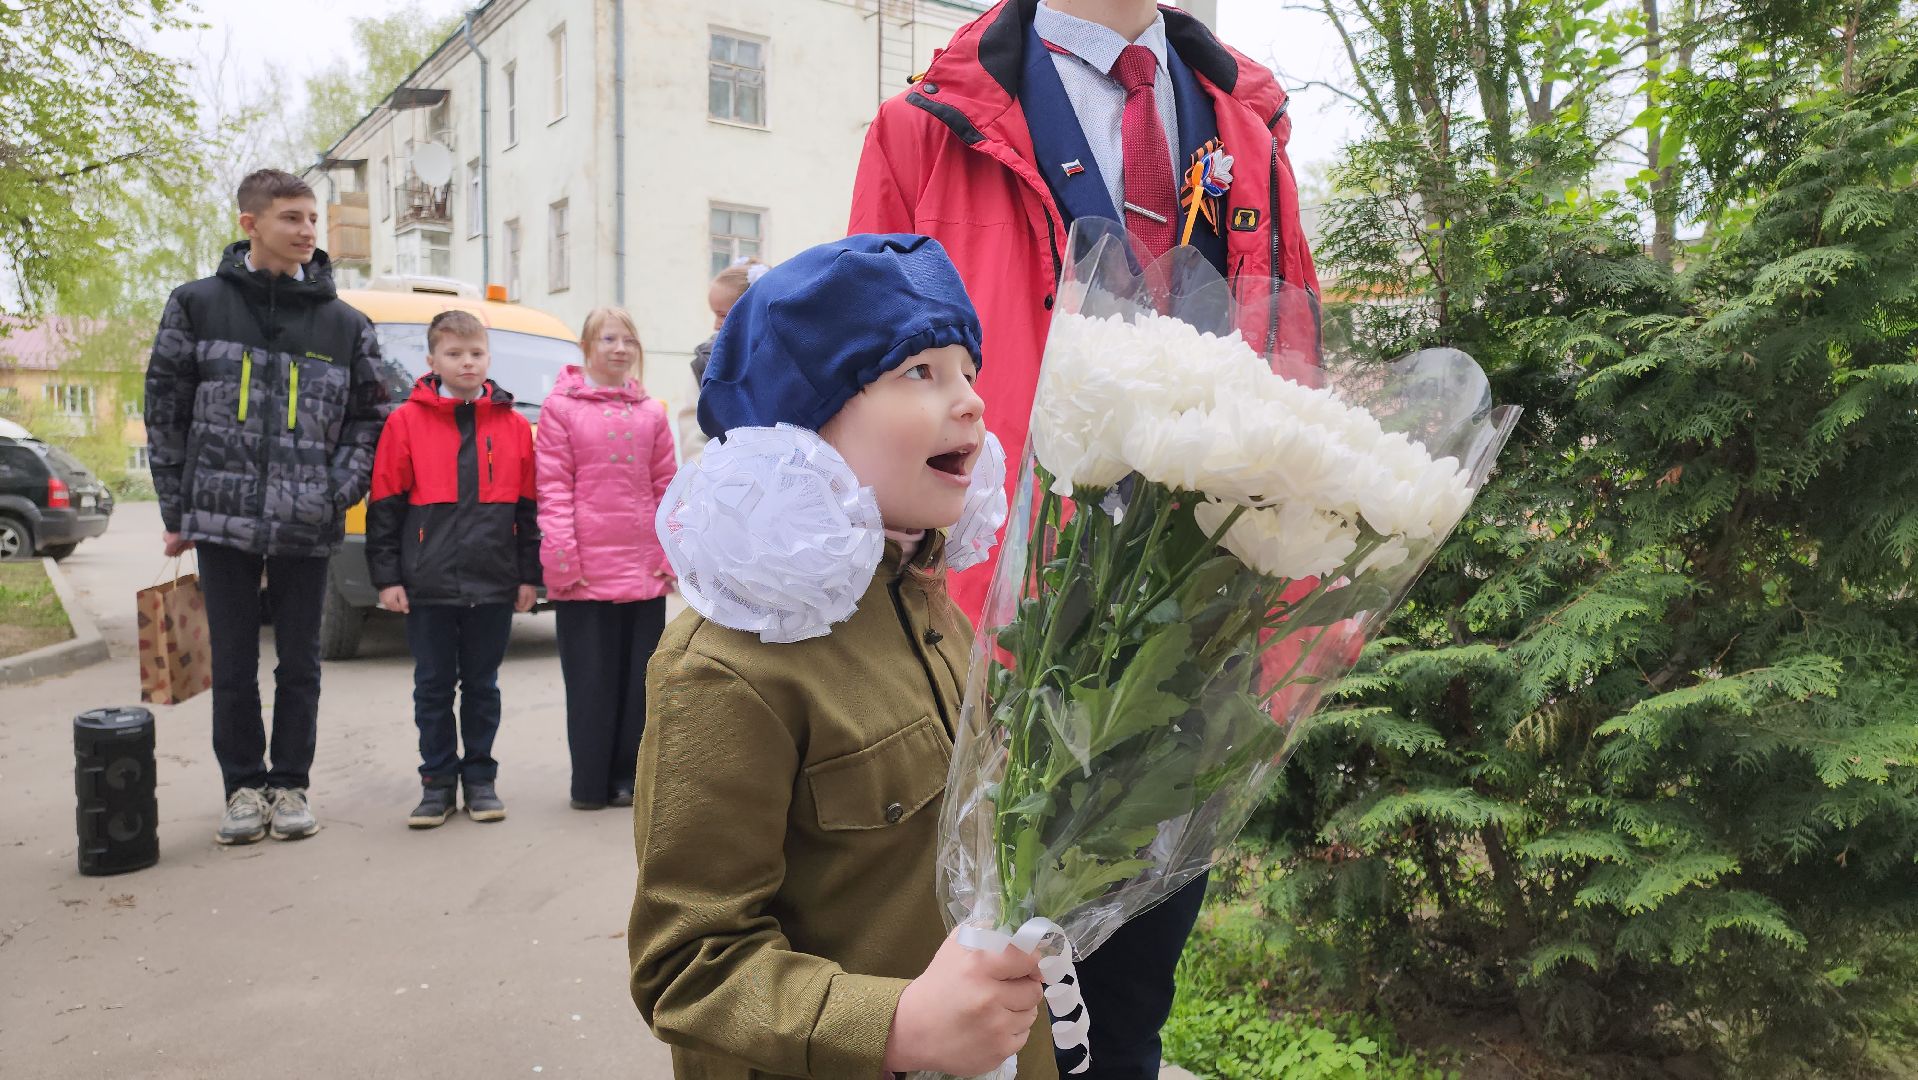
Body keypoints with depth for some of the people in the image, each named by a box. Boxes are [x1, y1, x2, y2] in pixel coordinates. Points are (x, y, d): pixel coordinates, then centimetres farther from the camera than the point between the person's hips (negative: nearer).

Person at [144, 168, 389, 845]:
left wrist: (343, 488, -5)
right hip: (222, 518, 0)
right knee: (233, 666, 7)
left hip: (306, 527, 1)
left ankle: (290, 785, 22)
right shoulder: (197, 305, 2)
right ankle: (244, 786, 21)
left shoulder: (345, 325, 5)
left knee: (299, 664, 8)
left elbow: (368, 416, 10)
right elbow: (165, 411, 5)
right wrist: (176, 509, 3)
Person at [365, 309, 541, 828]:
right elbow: (385, 506, 0)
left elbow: (529, 507, 7)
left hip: (494, 585, 1)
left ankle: (480, 778, 22)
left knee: (482, 686, 11)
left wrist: (529, 575, 4)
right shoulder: (406, 421, 0)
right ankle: (438, 781, 19)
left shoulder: (514, 426, 5)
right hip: (428, 585, -1)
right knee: (434, 687, 8)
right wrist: (386, 576, -4)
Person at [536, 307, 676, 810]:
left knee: (639, 676, 8)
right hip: (586, 570, -3)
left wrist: (669, 555, 5)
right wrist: (561, 558, -10)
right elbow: (552, 488, -4)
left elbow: (665, 486, 11)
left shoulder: (651, 413, 9)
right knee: (591, 678, 3)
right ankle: (591, 784, 12)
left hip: (644, 568, 4)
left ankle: (628, 777, 19)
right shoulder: (561, 407, 0)